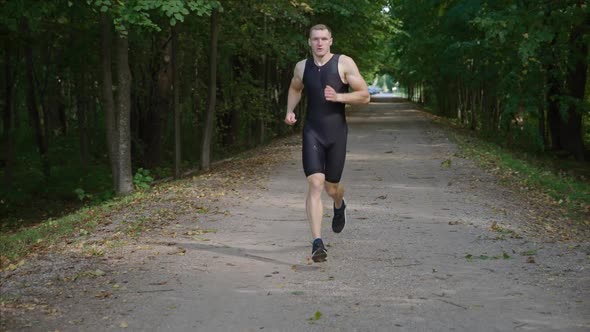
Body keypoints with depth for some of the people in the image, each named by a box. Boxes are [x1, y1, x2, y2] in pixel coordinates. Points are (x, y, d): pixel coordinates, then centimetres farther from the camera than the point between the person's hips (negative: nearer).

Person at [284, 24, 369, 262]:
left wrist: (338, 96, -20)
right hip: (312, 133, 1)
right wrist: (290, 111, 8)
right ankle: (317, 243, -17)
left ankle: (339, 206, 51)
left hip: (336, 133, -1)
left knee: (331, 187, 11)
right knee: (315, 184, -15)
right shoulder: (302, 67, 5)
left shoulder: (344, 63, -5)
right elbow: (295, 88, 26)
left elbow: (364, 95, -5)